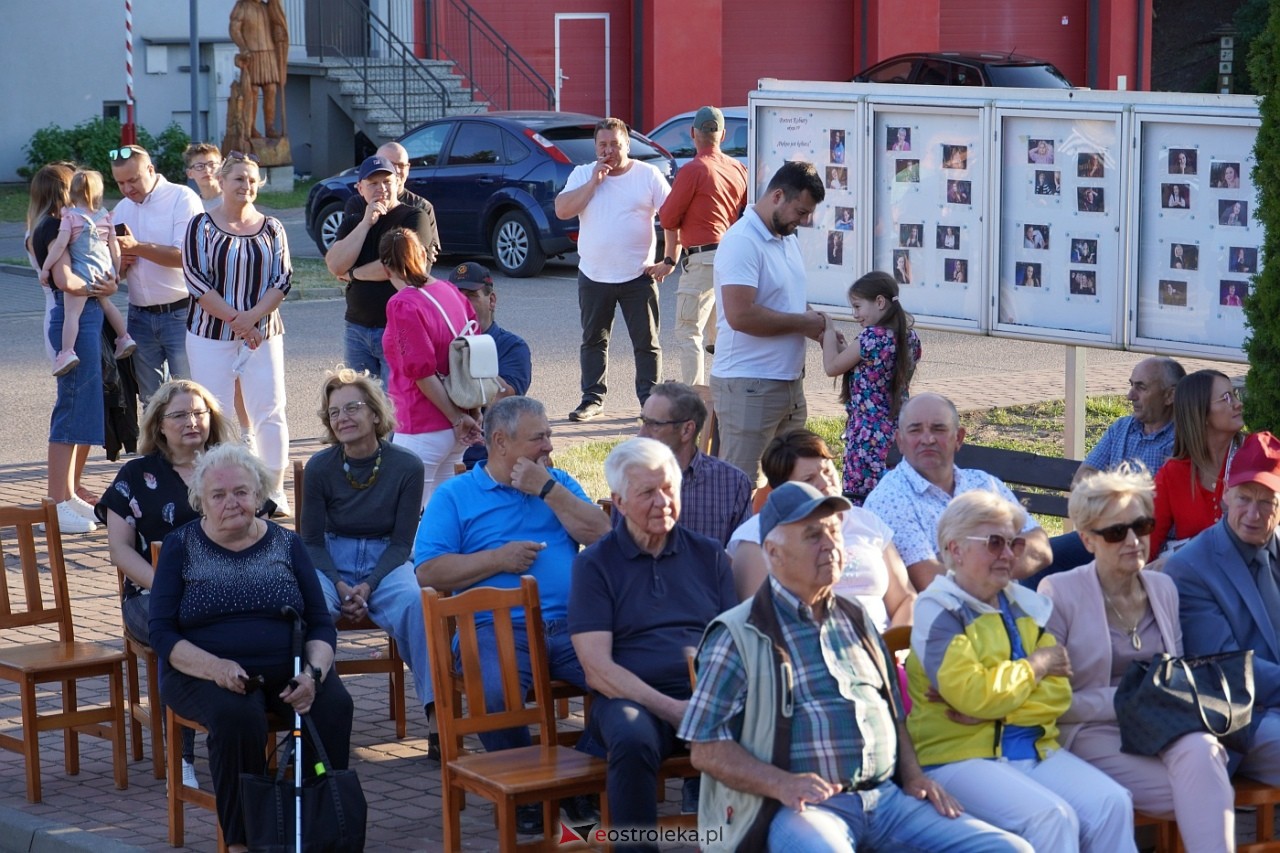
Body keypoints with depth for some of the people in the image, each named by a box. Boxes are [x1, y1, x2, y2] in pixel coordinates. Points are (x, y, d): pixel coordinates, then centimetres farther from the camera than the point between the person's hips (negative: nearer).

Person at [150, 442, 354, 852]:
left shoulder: (286, 544, 12)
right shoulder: (181, 547, 7)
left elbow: (321, 625, 9)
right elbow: (162, 633, -1)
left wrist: (312, 672, -13)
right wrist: (216, 667, -20)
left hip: (286, 670, 2)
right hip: (205, 674, -2)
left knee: (334, 705, -29)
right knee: (238, 715, -35)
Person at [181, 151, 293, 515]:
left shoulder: (272, 228, 7)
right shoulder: (202, 226, 0)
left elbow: (283, 279, 1)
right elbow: (195, 279, -7)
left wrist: (253, 316, -14)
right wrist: (234, 317, -14)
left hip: (263, 334, 2)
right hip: (211, 335, -2)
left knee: (270, 413, 0)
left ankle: (275, 493, 8)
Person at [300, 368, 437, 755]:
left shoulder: (406, 466, -4)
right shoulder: (320, 468, -2)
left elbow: (402, 542, -1)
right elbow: (312, 541, 3)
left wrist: (367, 587, -16)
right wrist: (341, 587, -14)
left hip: (387, 564, 0)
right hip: (331, 563, 0)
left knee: (416, 605, -33)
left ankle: (437, 719, -34)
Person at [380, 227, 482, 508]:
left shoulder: (403, 305, -15)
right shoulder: (451, 292, 7)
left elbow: (422, 372, -18)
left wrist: (457, 418, -11)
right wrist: (472, 414, 9)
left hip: (424, 430, -8)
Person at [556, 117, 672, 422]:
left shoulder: (648, 175, -1)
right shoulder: (582, 174, 5)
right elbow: (562, 210, -9)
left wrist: (669, 261, -7)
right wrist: (593, 182, -13)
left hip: (638, 275, -2)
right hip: (594, 275, 2)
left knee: (646, 342, 2)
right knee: (593, 341, 10)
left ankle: (650, 400, 10)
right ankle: (593, 399, 19)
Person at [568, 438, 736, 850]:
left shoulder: (708, 555, 19)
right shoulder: (595, 564, 9)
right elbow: (597, 669, -1)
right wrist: (668, 708, -15)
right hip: (631, 696, -2)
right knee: (633, 739, -38)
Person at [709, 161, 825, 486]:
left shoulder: (788, 238, 14)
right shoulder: (742, 242, -16)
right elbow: (741, 315, -26)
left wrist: (817, 325, 6)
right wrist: (802, 323, -15)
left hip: (789, 382, 9)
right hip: (748, 386, -9)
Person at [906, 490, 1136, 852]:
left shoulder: (1025, 605, 15)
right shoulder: (938, 611, -4)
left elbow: (1058, 694, 6)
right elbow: (972, 692, -17)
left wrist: (990, 708, -11)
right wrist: (1036, 665, -2)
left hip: (1036, 749, 6)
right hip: (961, 758, -6)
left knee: (1112, 802, -18)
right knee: (1052, 817, -30)